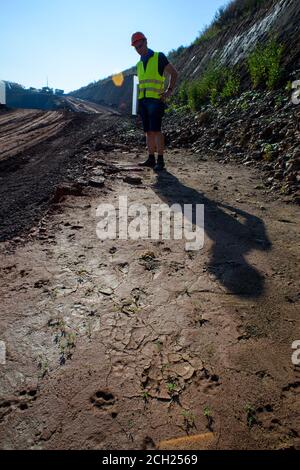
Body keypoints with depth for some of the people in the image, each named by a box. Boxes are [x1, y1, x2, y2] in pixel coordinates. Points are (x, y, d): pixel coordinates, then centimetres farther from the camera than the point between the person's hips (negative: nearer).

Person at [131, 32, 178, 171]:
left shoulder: (159, 57, 2)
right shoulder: (139, 63, 20)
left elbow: (174, 73, 1)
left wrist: (169, 91, -10)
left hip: (155, 100, -6)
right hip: (143, 101, 7)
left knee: (156, 130, -15)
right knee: (148, 131, 4)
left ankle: (160, 161, -12)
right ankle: (151, 159, 9)